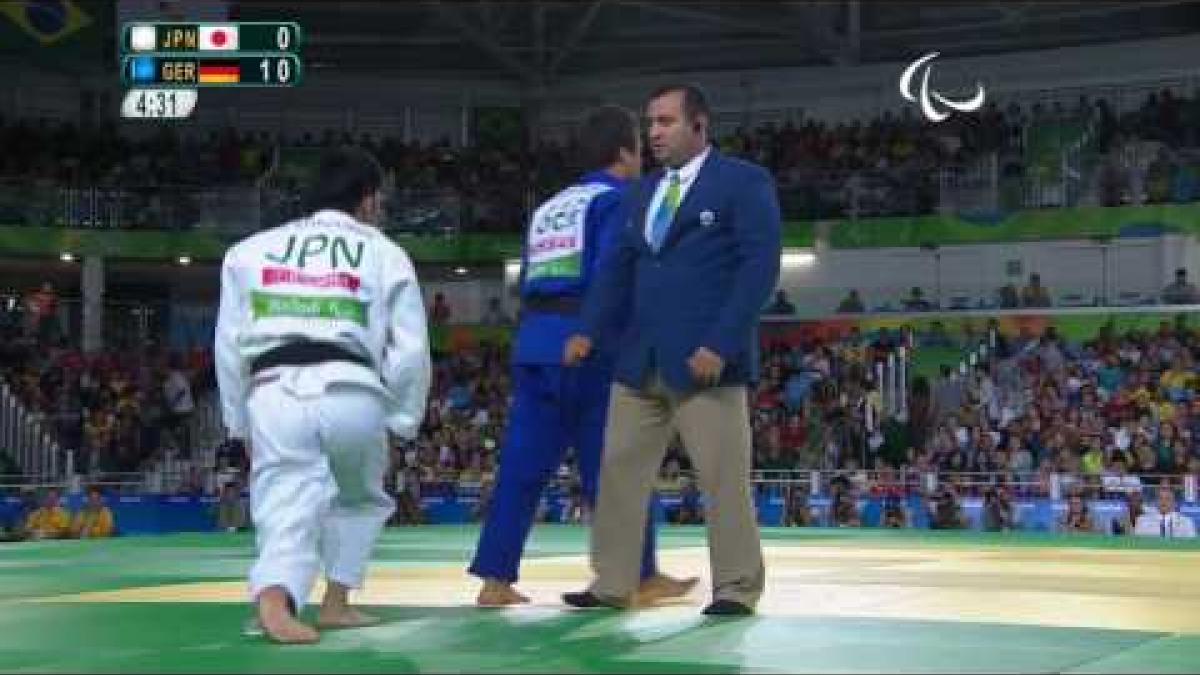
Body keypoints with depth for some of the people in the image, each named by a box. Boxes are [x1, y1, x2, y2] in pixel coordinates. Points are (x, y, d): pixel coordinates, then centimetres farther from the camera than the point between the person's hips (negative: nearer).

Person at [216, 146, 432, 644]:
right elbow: (409, 350, 8)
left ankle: (274, 603, -30)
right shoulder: (384, 254, 13)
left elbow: (229, 344, 18)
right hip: (351, 397, -1)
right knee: (358, 497, 27)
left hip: (277, 397, 1)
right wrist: (403, 418, 20)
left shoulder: (252, 249, 20)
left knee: (288, 518, -1)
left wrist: (241, 422, 25)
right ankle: (335, 603, 27)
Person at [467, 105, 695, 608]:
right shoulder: (617, 200, -2)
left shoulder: (549, 208, 21)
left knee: (522, 466, 5)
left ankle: (495, 579, 2)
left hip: (533, 341, 7)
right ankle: (642, 576, 11)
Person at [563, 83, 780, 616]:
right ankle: (613, 585, 13)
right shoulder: (644, 191, 19)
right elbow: (620, 267, 16)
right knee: (619, 472, 6)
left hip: (704, 361, -6)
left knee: (723, 479, -3)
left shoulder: (745, 183, -2)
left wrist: (720, 346, -18)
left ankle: (736, 589, 7)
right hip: (640, 360, 7)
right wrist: (590, 331, 0)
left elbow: (759, 268, -10)